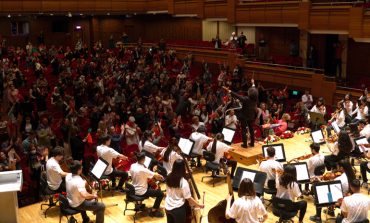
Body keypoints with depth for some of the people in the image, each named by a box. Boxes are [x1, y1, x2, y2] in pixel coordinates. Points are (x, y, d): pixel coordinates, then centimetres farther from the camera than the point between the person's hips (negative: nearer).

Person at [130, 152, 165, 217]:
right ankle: (153, 211, 7)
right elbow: (156, 175, -22)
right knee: (161, 193, -2)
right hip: (141, 192, -8)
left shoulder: (132, 166, -6)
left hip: (134, 190, 8)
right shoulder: (143, 169, -28)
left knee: (149, 187, 35)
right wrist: (161, 177, 2)